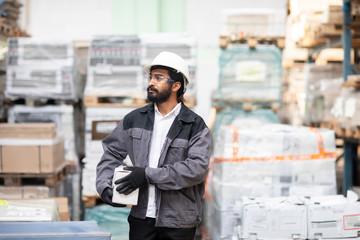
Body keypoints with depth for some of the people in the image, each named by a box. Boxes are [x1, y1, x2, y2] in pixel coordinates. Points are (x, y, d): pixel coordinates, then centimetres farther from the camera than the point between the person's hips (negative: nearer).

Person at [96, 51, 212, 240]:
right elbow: (112, 152, 17)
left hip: (178, 222, -3)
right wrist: (104, 186, 0)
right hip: (141, 217, 3)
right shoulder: (134, 119, 11)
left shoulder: (195, 126, -3)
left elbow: (197, 168, -15)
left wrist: (148, 175, -18)